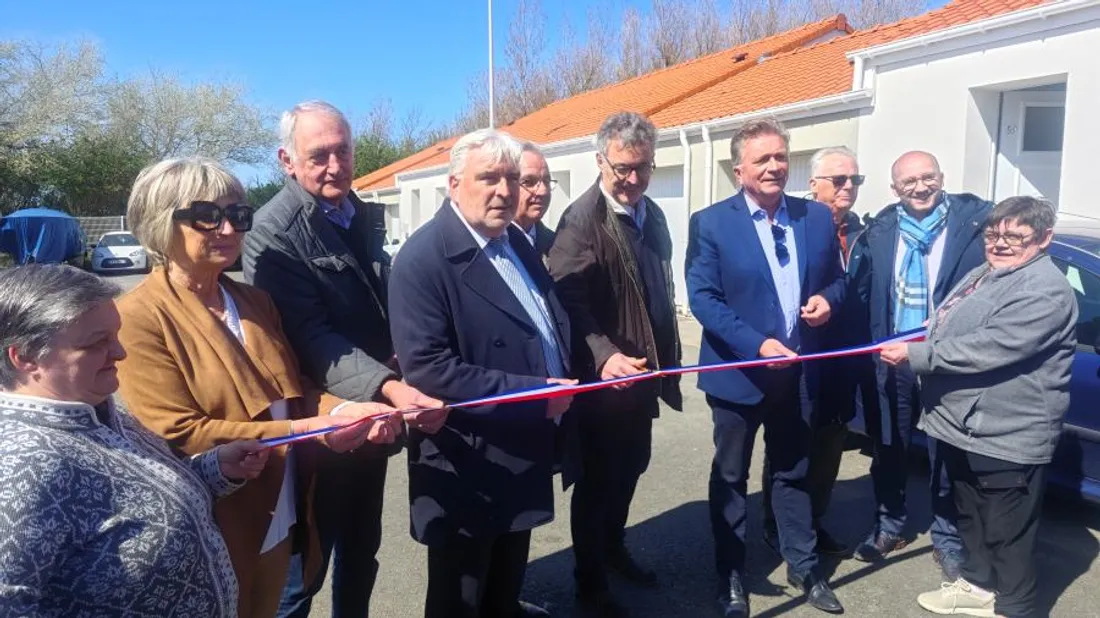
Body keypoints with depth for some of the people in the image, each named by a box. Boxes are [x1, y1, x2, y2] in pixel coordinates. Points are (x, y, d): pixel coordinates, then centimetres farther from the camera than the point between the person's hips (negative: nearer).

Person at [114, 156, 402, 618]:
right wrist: (306, 430, -25)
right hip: (208, 537, -6)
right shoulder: (139, 317, -15)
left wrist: (342, 410, -13)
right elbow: (179, 435, -20)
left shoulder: (256, 301, 7)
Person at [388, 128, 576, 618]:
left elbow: (549, 327, 18)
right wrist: (533, 393, -25)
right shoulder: (424, 258, -20)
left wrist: (564, 380, -1)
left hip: (522, 451, 8)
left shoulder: (516, 241, 8)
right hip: (467, 466, -8)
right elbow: (426, 368, -28)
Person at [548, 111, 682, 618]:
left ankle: (614, 549, 43)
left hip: (641, 372, 8)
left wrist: (668, 360, 18)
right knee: (598, 479, 6)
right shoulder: (581, 219, -17)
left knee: (629, 469, 21)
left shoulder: (652, 214, 9)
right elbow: (569, 302, -26)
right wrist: (604, 355, -41)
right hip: (603, 378, -7)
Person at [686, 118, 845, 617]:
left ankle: (802, 565, 37)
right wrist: (757, 345, -24)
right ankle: (730, 575, 29)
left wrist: (826, 298, -11)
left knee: (793, 472, 19)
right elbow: (702, 298, -15)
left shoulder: (818, 217, 3)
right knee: (730, 477, 12)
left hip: (797, 370, 4)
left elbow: (836, 278, 13)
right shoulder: (711, 223, -9)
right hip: (739, 370, -3)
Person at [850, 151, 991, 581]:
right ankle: (889, 526, 33)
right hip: (891, 359, 3)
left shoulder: (976, 220, -6)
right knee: (888, 448, 15)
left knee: (946, 453, 9)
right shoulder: (879, 231, 3)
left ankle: (947, 539, 27)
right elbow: (860, 290, 3)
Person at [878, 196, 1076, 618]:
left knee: (1007, 532, 5)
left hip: (1006, 438, -9)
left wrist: (914, 355, -23)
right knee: (970, 515, 24)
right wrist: (915, 350, 6)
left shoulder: (1045, 289, -18)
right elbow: (945, 331, 24)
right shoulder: (982, 274, 12)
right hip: (961, 425, 10)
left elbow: (988, 349, -27)